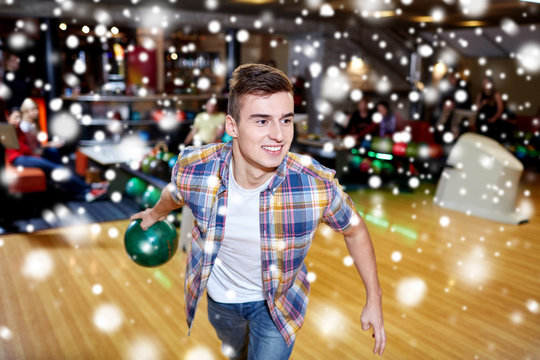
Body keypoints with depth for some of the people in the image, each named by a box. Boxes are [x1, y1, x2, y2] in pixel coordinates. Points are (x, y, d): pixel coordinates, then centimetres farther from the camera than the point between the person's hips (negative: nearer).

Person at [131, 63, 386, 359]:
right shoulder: (193, 168, -29)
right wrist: (156, 213, 18)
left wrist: (374, 299, -6)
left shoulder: (318, 185, -34)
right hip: (219, 296, 3)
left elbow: (354, 230, -12)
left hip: (278, 302, -3)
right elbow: (174, 193, -3)